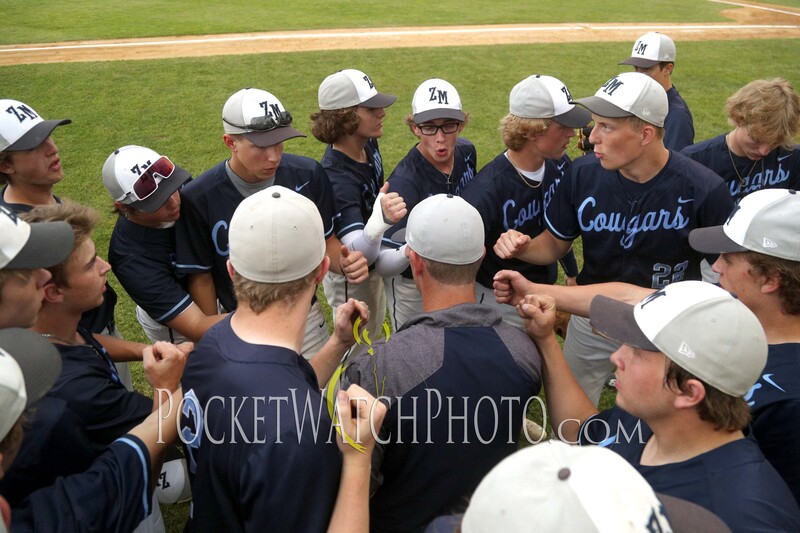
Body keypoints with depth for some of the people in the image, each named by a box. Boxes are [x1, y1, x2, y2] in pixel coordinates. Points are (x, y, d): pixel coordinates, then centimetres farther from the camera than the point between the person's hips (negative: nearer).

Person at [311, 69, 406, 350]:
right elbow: (357, 252, -47)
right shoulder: (336, 176, -37)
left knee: (374, 338, 31)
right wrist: (381, 219, -65)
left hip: (373, 266, 9)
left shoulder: (368, 142, -11)